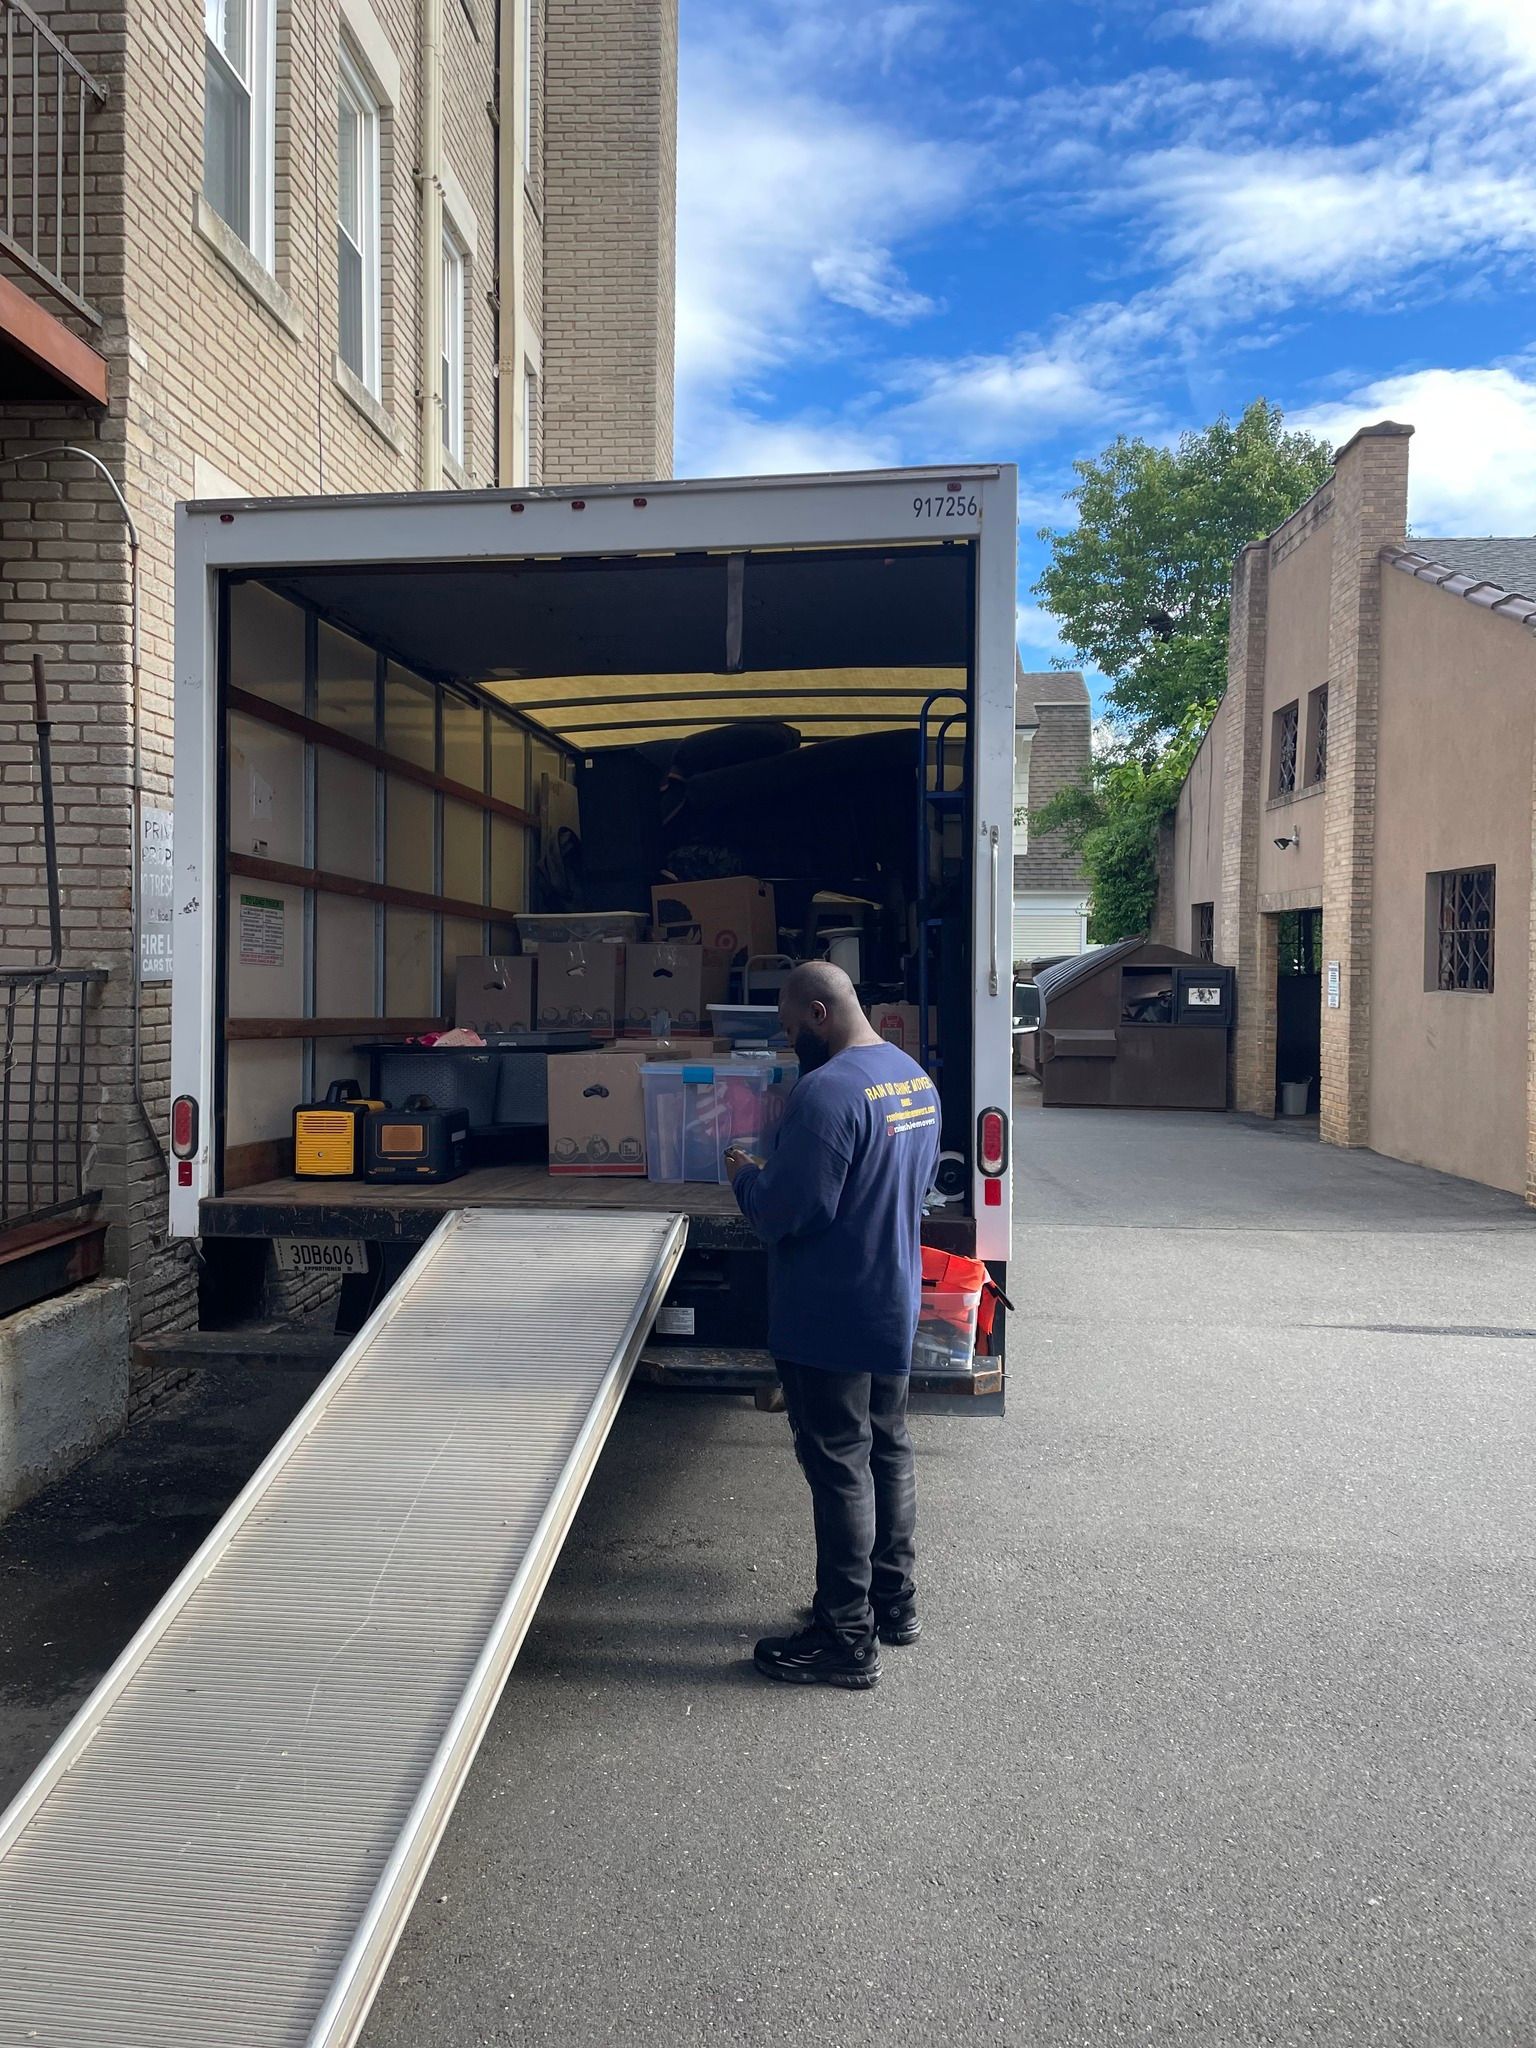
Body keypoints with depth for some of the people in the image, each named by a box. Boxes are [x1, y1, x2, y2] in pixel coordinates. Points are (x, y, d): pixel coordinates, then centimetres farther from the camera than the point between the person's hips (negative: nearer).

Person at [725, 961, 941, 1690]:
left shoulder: (827, 1092, -24)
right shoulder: (916, 1078, 6)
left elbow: (785, 1212, -26)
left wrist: (746, 1175, -5)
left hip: (830, 1317, -9)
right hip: (894, 1303, 9)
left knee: (839, 1466, 1)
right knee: (888, 1447, 19)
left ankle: (846, 1640, 12)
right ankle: (894, 1600, 34)